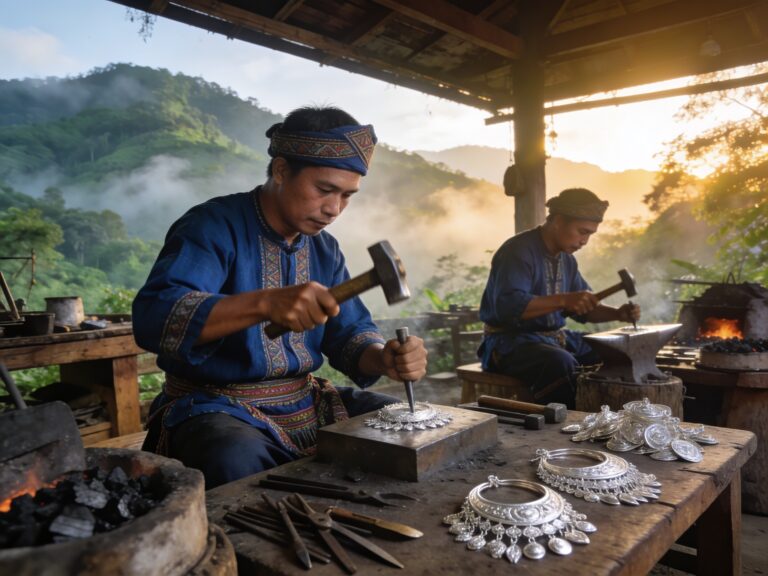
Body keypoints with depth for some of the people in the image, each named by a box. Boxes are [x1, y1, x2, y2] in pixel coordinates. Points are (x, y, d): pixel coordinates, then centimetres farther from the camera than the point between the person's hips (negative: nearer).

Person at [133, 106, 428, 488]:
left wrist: (384, 359, -18)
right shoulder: (213, 227, -13)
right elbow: (153, 317, -28)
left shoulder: (324, 249, 8)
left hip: (306, 405, 6)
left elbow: (349, 333, 6)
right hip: (216, 407, -6)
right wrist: (264, 303, -42)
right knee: (237, 464, -38)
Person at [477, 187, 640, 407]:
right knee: (562, 363, -35)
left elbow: (583, 307, 18)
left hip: (555, 338, 9)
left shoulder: (566, 259, 12)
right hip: (510, 341, -9)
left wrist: (617, 314, 0)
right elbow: (507, 306, -30)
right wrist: (563, 300, -36)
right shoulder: (518, 251, -16)